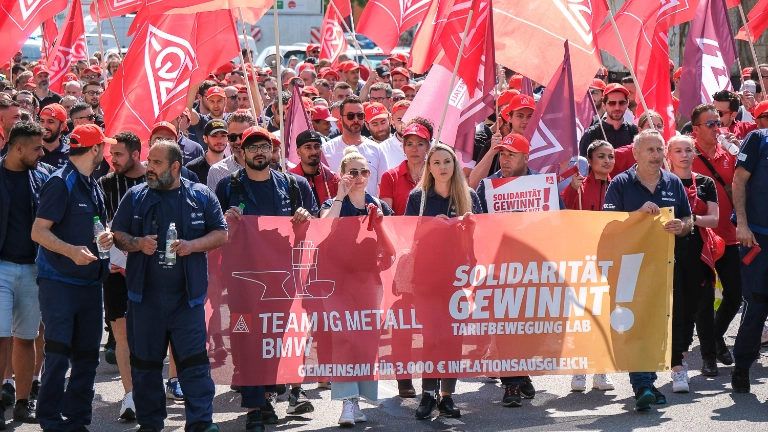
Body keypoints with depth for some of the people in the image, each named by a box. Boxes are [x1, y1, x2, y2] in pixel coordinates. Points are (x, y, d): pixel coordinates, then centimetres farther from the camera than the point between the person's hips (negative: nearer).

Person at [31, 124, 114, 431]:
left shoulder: (93, 187, 14)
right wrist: (71, 250, -31)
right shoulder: (61, 183, -11)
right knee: (58, 354, -7)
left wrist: (106, 237, 2)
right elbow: (38, 232, -16)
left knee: (87, 356, 9)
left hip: (89, 281, 8)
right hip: (59, 282, -8)